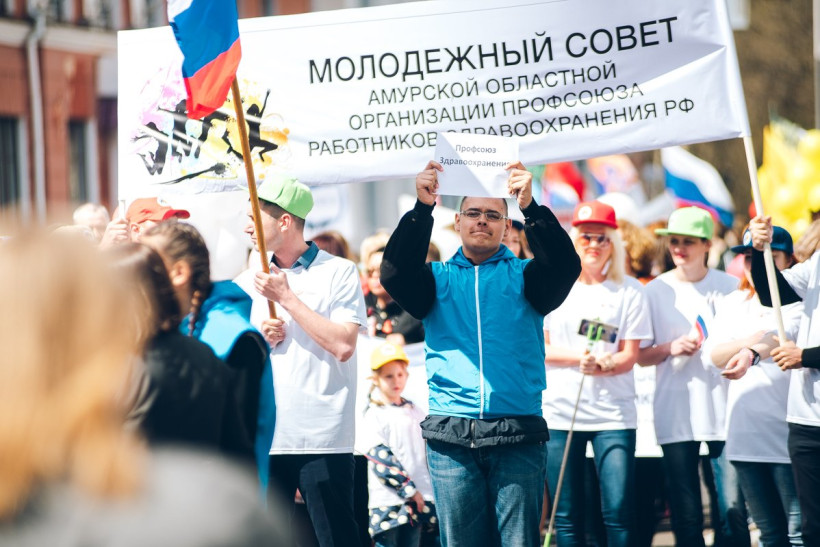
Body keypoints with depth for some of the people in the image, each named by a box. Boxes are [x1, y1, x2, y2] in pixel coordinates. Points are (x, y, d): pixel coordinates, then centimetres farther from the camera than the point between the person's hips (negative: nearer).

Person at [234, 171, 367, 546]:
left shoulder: (338, 273, 0)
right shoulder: (247, 283, 13)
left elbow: (343, 345, -13)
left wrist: (286, 297, -10)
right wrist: (258, 338, -3)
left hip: (323, 438, -5)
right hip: (262, 435, 5)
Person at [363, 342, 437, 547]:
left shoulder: (414, 412, 16)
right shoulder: (374, 415, -2)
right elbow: (380, 457, -11)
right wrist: (409, 490, -15)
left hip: (417, 497, 6)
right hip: (388, 500, -6)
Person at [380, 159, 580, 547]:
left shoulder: (522, 276, 11)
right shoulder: (438, 279, 13)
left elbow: (565, 267, -9)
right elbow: (395, 273, -6)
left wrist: (531, 208, -23)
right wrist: (422, 209, -19)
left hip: (518, 432, -1)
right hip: (452, 437, 1)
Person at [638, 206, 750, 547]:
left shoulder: (730, 287, 6)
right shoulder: (655, 292, 6)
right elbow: (639, 356, 9)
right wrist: (670, 348, -10)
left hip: (724, 412, -1)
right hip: (676, 416, 1)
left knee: (732, 511, -8)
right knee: (686, 516, 1)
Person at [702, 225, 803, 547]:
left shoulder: (798, 301, -1)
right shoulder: (732, 304, 17)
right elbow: (713, 353, 4)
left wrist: (752, 352, -42)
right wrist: (752, 339, -14)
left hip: (788, 433, -6)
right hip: (746, 434, 6)